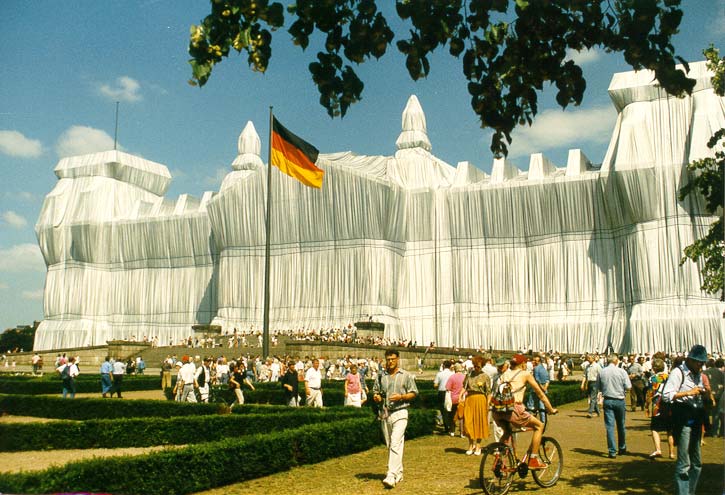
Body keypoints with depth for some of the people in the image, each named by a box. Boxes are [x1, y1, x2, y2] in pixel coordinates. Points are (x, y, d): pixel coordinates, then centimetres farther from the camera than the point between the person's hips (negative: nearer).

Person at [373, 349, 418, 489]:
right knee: (390, 445, 11)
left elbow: (414, 393, 3)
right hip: (385, 414, 5)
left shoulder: (406, 376, 2)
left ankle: (391, 476, -20)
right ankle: (399, 473, 24)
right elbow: (375, 392, 16)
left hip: (400, 413, -5)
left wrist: (401, 396, -14)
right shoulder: (381, 376, 11)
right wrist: (376, 397, -7)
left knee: (396, 444, -15)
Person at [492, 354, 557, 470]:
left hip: (497, 411, 5)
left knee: (507, 432, 34)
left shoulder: (505, 373, 24)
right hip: (513, 409, -5)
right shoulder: (525, 374, 12)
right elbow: (540, 394, 18)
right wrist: (551, 410, 30)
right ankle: (533, 460, 12)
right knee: (539, 426, 16)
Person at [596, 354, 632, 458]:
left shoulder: (602, 372, -2)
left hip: (607, 401, 1)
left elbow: (598, 387, 6)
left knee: (609, 426, 1)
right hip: (619, 401, -1)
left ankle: (612, 451, -3)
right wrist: (621, 388, 11)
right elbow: (628, 387, -9)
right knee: (621, 425, 15)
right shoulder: (621, 371, -8)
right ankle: (622, 448, 29)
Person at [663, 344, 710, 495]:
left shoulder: (698, 374, 17)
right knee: (684, 463, -6)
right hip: (683, 419, -8)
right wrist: (688, 392, -21)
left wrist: (705, 393, 3)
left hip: (696, 419, 8)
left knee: (696, 461, 14)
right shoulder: (678, 372, -7)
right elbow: (666, 395, -15)